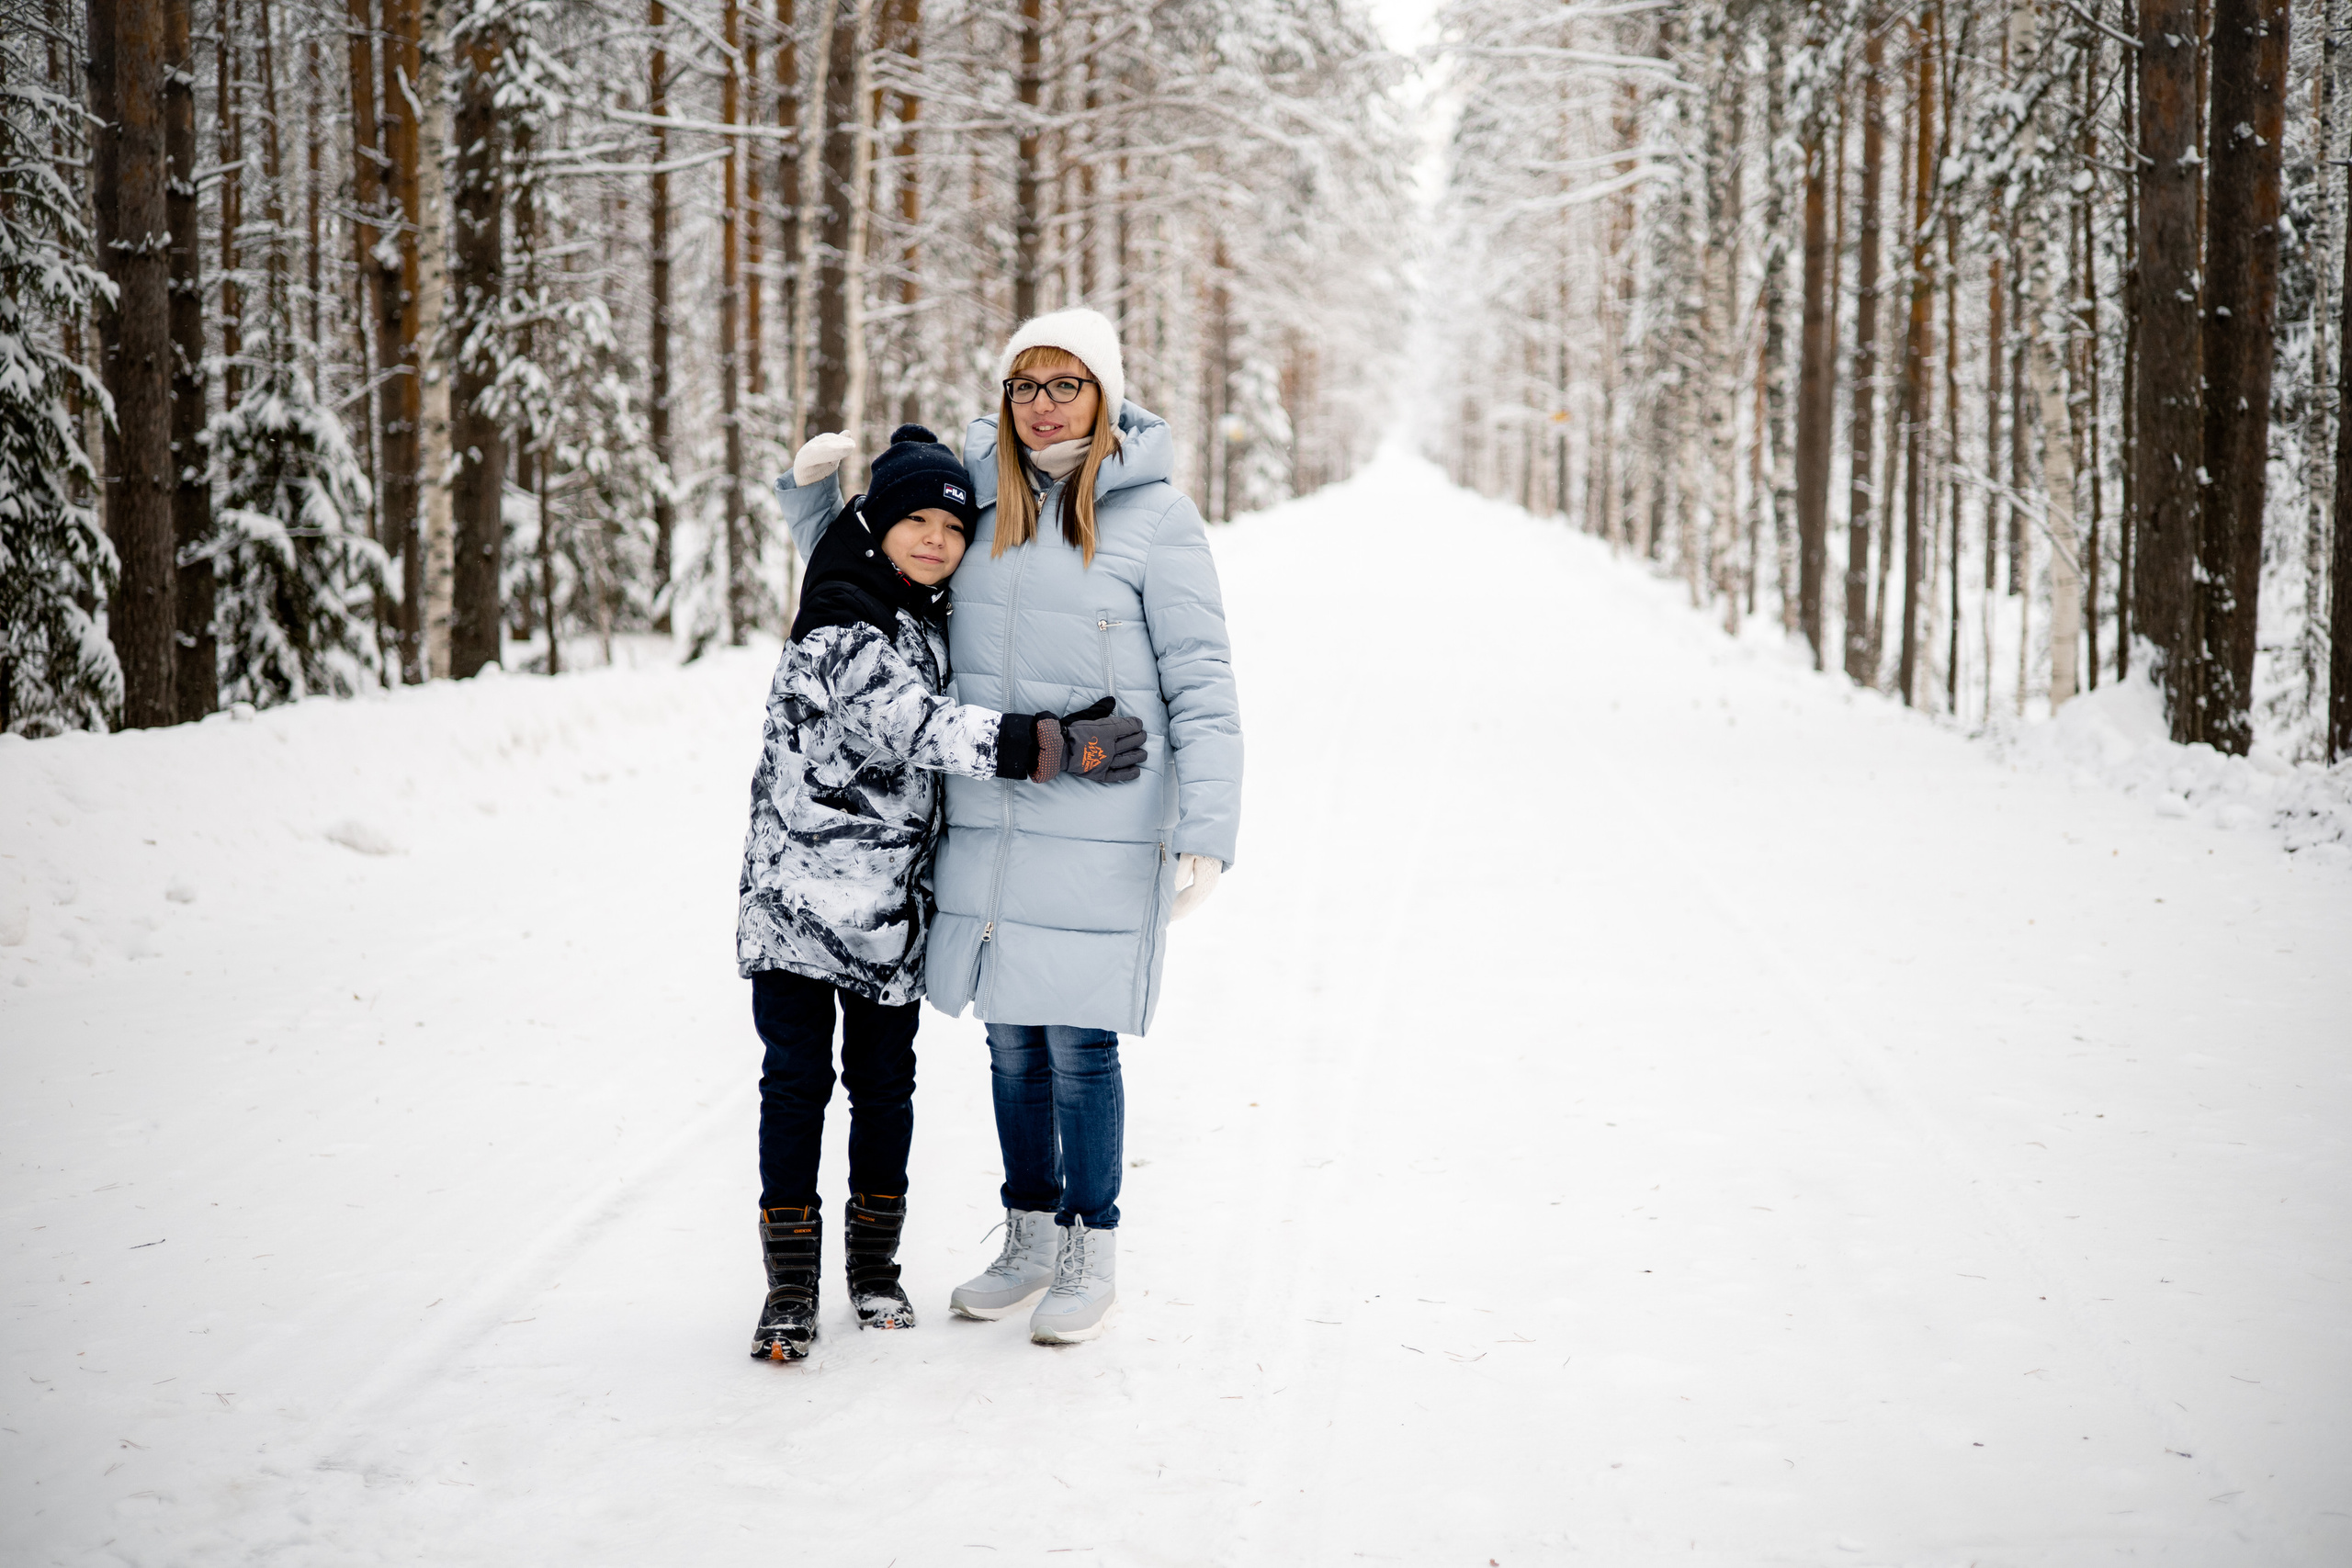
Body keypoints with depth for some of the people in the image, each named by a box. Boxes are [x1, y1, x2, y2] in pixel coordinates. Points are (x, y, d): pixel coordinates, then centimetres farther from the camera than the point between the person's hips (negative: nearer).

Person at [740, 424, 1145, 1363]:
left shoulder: (927, 613, 9)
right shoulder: (844, 630, -16)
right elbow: (913, 726, -26)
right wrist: (1053, 748, -29)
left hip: (892, 909, 7)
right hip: (799, 896, -7)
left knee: (885, 1083, 12)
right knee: (796, 1082, -1)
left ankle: (875, 1264, 25)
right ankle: (791, 1281, 7)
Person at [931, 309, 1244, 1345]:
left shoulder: (1155, 519, -5)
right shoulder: (976, 502, 8)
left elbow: (1202, 686, -6)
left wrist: (1208, 832, -13)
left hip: (1101, 833, -4)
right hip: (987, 824, 5)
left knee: (1078, 1042, -3)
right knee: (1011, 1040, 11)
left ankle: (1090, 1260, 12)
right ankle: (1029, 1242, 26)